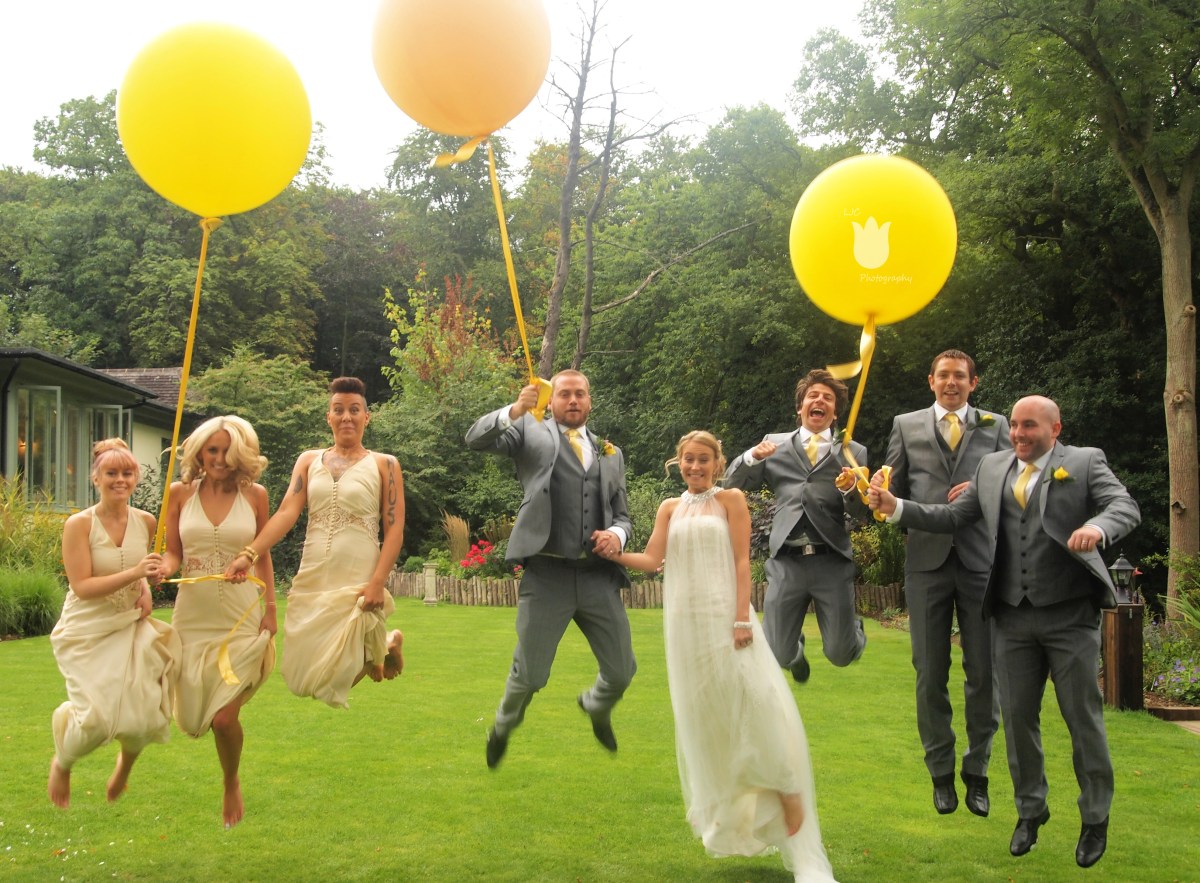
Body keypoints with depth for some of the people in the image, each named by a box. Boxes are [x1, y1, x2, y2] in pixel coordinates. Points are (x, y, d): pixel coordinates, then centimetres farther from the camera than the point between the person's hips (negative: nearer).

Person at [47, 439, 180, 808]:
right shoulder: (80, 524, -13)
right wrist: (133, 574, -29)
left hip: (131, 629, 4)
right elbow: (82, 586, -19)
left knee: (144, 717, -8)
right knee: (97, 719, -15)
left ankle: (127, 762, 31)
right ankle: (62, 764, 22)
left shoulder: (145, 522, 1)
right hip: (88, 632, -4)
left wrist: (146, 591, 1)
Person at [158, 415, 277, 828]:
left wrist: (270, 607, 3)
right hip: (193, 616, 2)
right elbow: (173, 552, 6)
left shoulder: (254, 495, -1)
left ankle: (232, 786, 22)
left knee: (224, 717, -7)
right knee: (193, 717, 4)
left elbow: (263, 556, 8)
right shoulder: (181, 493, 1)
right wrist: (162, 568, -16)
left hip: (241, 618, -2)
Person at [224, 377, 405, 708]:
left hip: (358, 584, -4)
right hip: (310, 582, 4)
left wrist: (378, 583, -15)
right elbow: (286, 513, -1)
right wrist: (249, 554, -16)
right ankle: (374, 646, 34)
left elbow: (394, 529, -4)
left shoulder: (384, 465, 2)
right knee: (301, 677, 4)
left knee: (336, 677, -6)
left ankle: (385, 646, 29)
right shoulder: (309, 461, 10)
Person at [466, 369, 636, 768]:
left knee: (622, 670, 7)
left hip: (599, 576, 4)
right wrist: (515, 410, -24)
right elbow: (476, 439, -7)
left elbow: (623, 516, 21)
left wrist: (617, 534, -3)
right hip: (546, 575, -3)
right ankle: (504, 725, 35)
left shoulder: (611, 454, 18)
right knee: (530, 674, 2)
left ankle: (596, 707, 42)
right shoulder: (532, 432, 8)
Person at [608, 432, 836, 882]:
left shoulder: (731, 500, 3)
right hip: (685, 621, 4)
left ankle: (786, 795, 5)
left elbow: (742, 561, -3)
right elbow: (651, 560, 5)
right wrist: (613, 553, -12)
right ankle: (725, 815, 18)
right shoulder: (670, 509, 13)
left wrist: (742, 619, -12)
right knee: (700, 711, 6)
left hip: (725, 615, -4)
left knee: (753, 700, -11)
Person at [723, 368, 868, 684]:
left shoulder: (852, 452, 8)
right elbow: (732, 483, 8)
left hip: (832, 562, -1)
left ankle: (854, 631, 36)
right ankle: (796, 649, 41)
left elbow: (862, 513, 3)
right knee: (777, 655, 2)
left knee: (841, 655, -1)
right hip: (786, 562, 1)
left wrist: (851, 488, -19)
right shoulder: (775, 445, 12)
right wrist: (752, 457, -11)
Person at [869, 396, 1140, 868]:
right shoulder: (992, 467, 10)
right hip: (1012, 616, 4)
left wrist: (1098, 527, -35)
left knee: (1083, 718, 4)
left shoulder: (1086, 462, -1)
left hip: (1070, 614, -3)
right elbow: (952, 516, 10)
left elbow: (1126, 506, -14)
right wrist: (895, 508, -2)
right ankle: (1030, 810, 28)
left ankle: (1095, 819, 20)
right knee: (1018, 717, 10)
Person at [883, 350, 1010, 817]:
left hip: (981, 559, 0)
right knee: (930, 673, 3)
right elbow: (893, 489, 10)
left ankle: (977, 772, 16)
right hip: (927, 558, 0)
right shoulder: (906, 425, 12)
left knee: (984, 672, 2)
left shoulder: (995, 425, 12)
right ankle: (941, 773, 16)